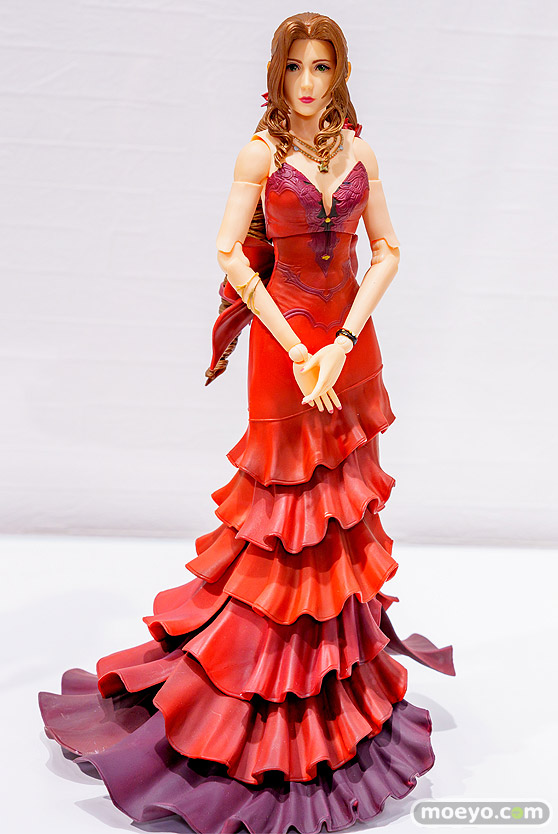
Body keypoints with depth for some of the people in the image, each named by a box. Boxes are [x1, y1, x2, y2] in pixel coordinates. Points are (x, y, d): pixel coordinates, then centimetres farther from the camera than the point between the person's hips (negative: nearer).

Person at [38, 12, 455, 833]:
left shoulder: (359, 153, 4)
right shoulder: (261, 154, -7)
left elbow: (386, 250, 3)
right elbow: (230, 253, -11)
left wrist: (344, 344, -11)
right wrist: (299, 352, -16)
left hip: (350, 338, 4)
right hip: (286, 338, -4)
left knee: (345, 495, 14)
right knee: (288, 498, 4)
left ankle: (345, 656, 32)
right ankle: (270, 696, 20)